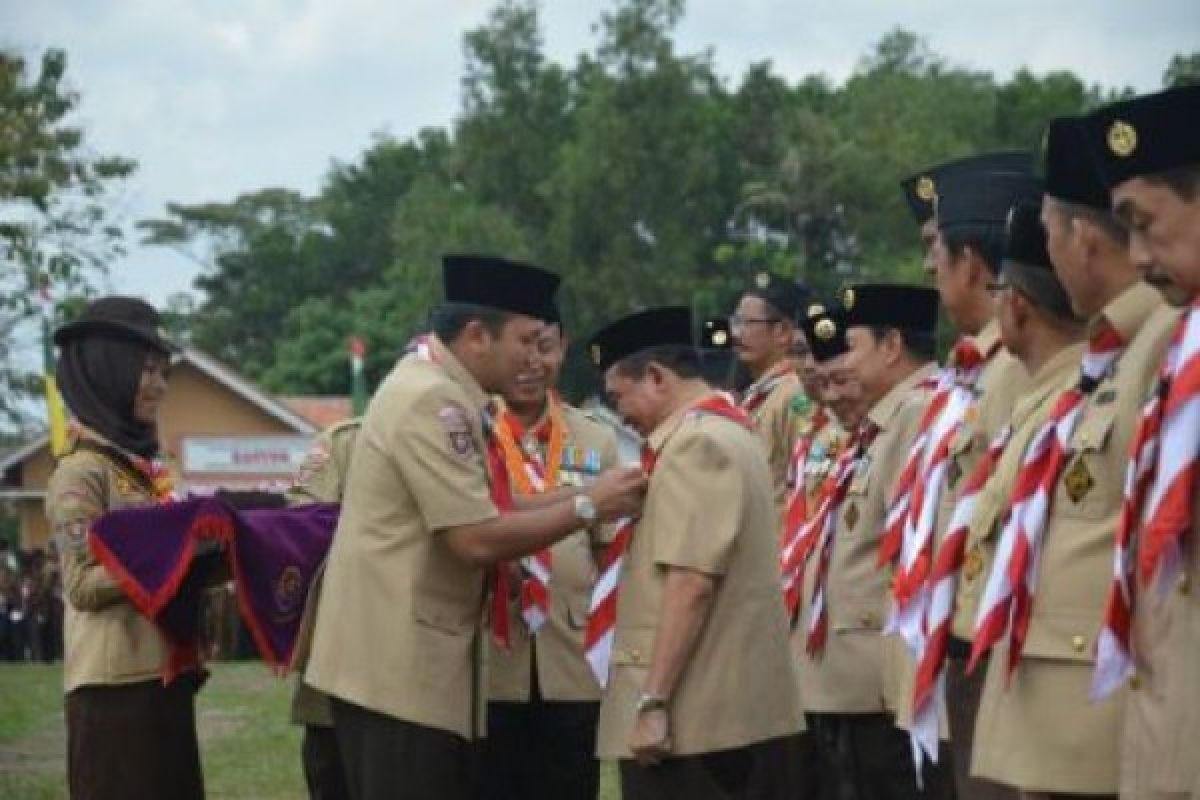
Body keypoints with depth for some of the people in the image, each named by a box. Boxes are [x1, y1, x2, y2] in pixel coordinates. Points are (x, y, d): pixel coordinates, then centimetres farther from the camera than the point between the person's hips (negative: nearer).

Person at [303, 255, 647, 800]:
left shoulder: (435, 391, 15)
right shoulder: (433, 401, -17)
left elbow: (476, 512, 16)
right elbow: (477, 539, -22)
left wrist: (571, 500, 5)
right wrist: (586, 506, -13)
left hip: (412, 658, 11)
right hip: (399, 663, -11)